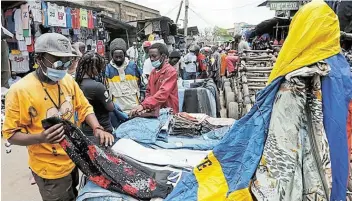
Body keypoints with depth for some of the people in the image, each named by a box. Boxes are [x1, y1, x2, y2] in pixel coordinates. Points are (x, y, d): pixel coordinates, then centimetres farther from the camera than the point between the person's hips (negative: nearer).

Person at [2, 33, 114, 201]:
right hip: (50, 170, -6)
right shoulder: (20, 90, -21)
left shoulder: (68, 80, -4)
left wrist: (97, 129, -14)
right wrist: (40, 138, -33)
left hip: (73, 160, 6)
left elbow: (84, 107, 3)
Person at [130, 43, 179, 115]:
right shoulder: (153, 72, 12)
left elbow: (163, 93, -21)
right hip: (154, 111, 5)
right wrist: (146, 106, 0)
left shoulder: (171, 71, -9)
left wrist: (143, 105, -29)